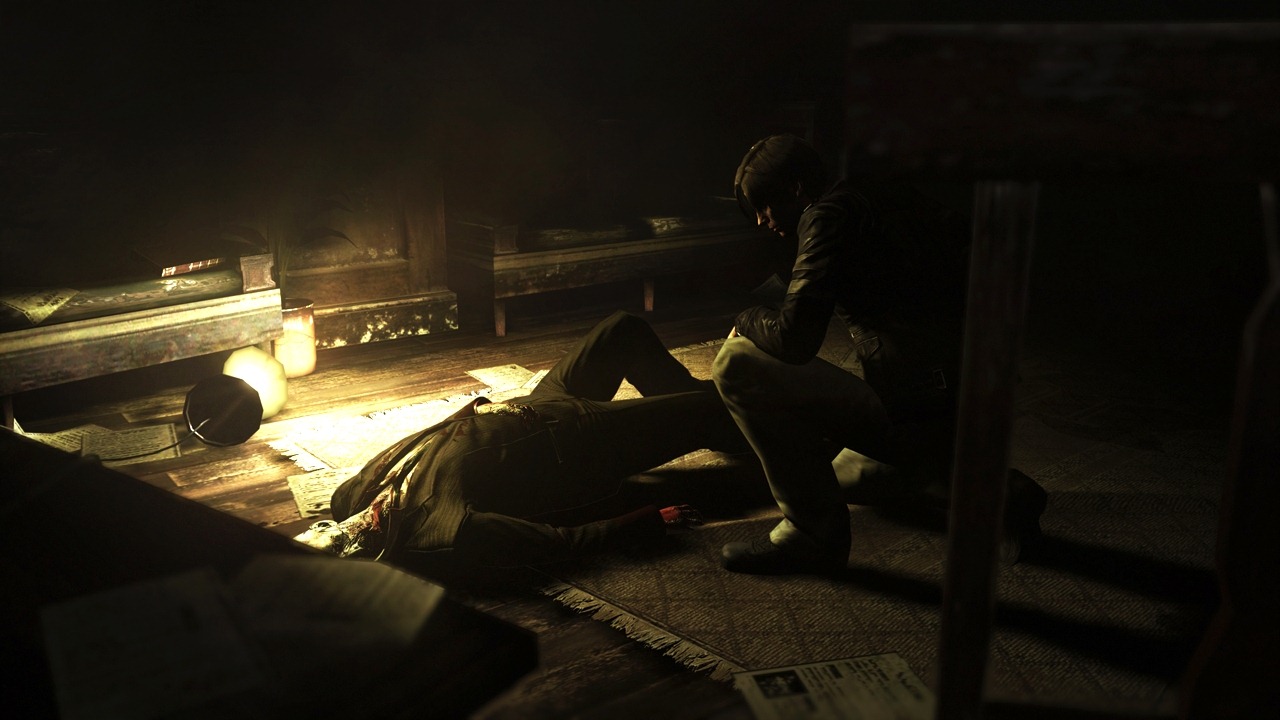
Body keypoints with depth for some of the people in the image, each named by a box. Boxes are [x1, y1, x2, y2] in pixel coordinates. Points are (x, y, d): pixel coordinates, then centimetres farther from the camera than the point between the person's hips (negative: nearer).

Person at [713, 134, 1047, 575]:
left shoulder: (831, 213, -12)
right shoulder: (891, 200, 14)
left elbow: (793, 336, -22)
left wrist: (745, 322, 1)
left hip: (917, 416, -10)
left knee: (737, 363, -12)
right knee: (838, 474, 36)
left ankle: (813, 533, -6)